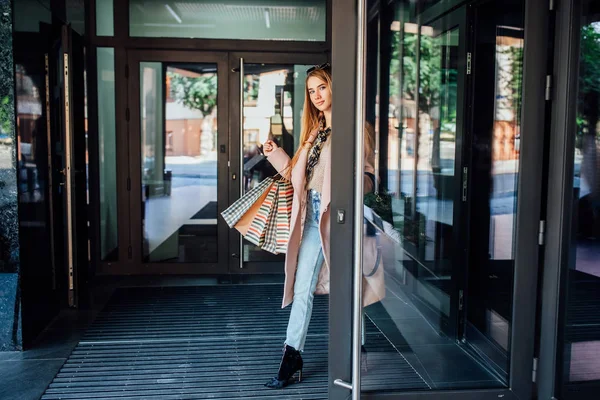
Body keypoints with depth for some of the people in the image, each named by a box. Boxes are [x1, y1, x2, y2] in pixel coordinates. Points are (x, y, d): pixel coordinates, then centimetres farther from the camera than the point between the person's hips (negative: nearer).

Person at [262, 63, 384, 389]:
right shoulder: (313, 130, 18)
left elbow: (369, 176, -12)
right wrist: (275, 154, 13)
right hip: (311, 216, 7)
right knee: (302, 288, 7)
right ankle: (292, 357, 14)